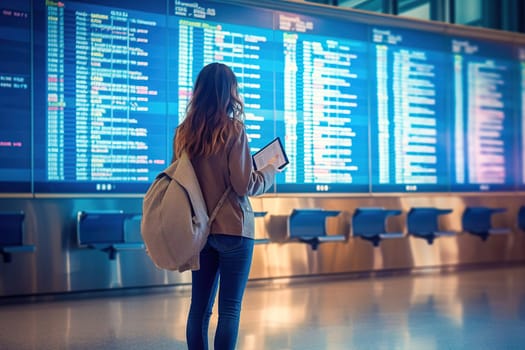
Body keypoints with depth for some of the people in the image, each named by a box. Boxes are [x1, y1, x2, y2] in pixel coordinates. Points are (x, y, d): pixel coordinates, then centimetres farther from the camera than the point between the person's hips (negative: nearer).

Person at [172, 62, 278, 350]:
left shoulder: (183, 132, 3)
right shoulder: (233, 130, -12)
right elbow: (245, 186, -13)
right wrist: (270, 170, 4)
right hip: (233, 230, -5)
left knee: (200, 307, 11)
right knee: (229, 309, 1)